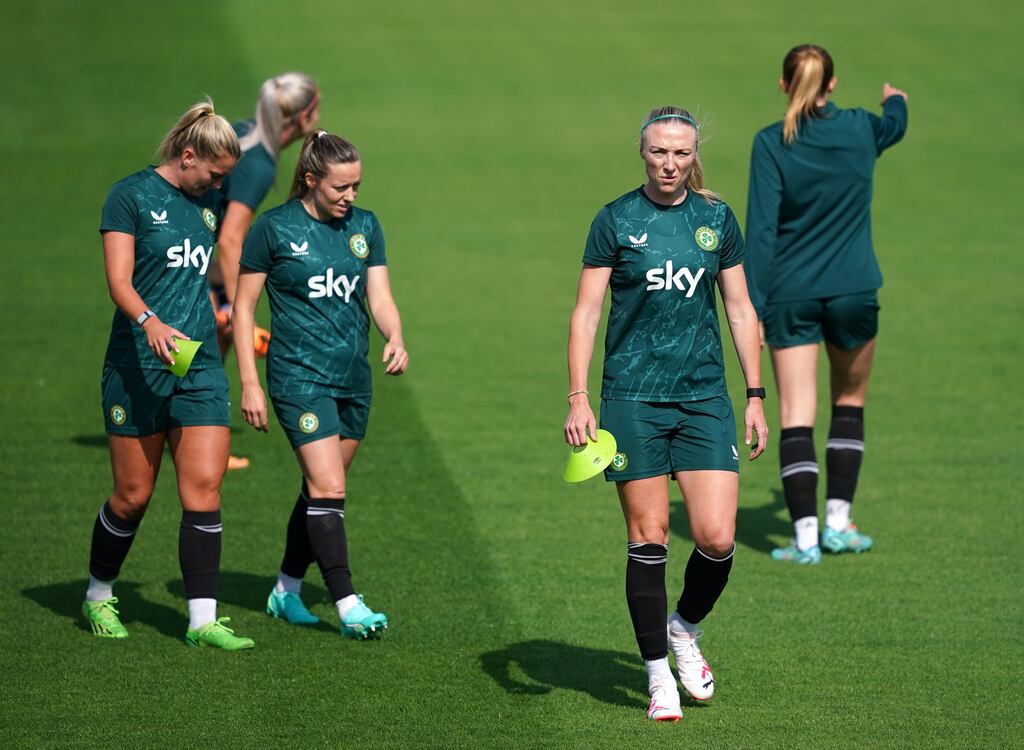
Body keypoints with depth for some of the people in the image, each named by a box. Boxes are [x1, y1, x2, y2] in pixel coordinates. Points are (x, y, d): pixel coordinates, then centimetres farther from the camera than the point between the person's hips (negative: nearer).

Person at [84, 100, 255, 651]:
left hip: (200, 364, 5)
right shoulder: (132, 195, -6)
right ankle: (98, 597, 25)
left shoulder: (211, 202, 13)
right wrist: (150, 322, -31)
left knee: (204, 491, -5)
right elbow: (118, 280, -15)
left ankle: (203, 620, -6)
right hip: (137, 366, -5)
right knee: (133, 495, 2)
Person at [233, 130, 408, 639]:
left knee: (321, 490, 11)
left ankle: (286, 591, 25)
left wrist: (396, 339, -17)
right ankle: (348, 606, -15)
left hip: (353, 378, 5)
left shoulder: (364, 226, 7)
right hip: (299, 375, -5)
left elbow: (379, 296, 5)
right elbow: (243, 306, -2)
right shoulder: (274, 229, -6)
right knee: (328, 488, -14)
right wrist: (249, 383, -6)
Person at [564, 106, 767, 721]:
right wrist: (578, 399, -9)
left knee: (717, 538, -8)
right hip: (633, 399, -2)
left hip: (704, 396, 2)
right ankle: (659, 673, 8)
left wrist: (756, 397, 8)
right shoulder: (616, 220, -1)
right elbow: (586, 312, -1)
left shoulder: (717, 219, 7)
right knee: (648, 539, -2)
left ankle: (685, 629, 21)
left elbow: (741, 310, 12)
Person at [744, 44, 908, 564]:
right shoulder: (861, 130, 0)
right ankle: (839, 522, 16)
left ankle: (805, 536, -7)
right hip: (853, 290, 2)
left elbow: (761, 228, -12)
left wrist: (753, 306, -10)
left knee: (796, 416, 0)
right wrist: (896, 100, 50)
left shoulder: (770, 144, -8)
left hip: (790, 295, -2)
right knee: (849, 403, 19)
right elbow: (894, 126, 26)